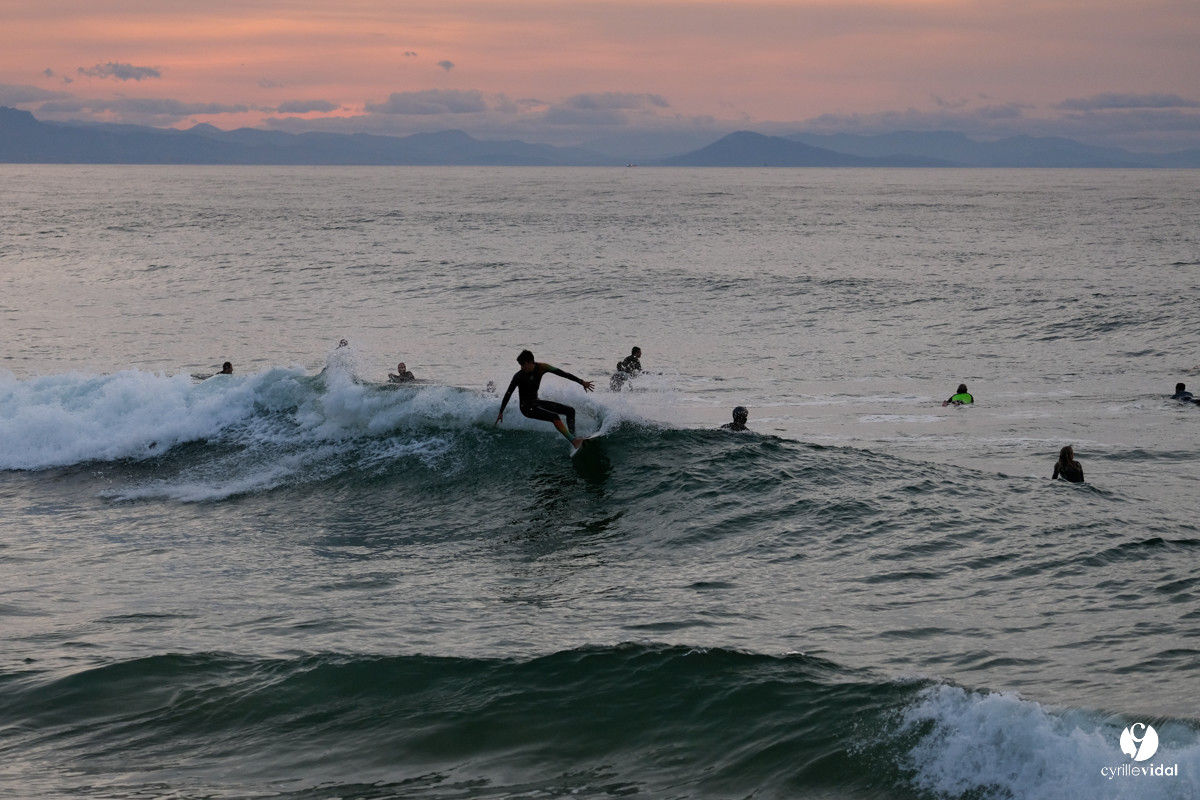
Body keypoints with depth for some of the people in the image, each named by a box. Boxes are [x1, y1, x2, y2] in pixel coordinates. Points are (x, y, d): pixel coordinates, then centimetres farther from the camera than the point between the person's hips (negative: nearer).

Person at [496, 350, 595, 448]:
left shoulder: (540, 368, -8)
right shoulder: (519, 376, -20)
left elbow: (562, 373, -6)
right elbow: (508, 394, -15)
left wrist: (581, 382, -7)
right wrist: (501, 413, -14)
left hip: (537, 402, 7)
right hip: (527, 407, -7)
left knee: (570, 411, 3)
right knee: (555, 417, -28)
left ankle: (573, 437, -1)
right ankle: (573, 441, -33)